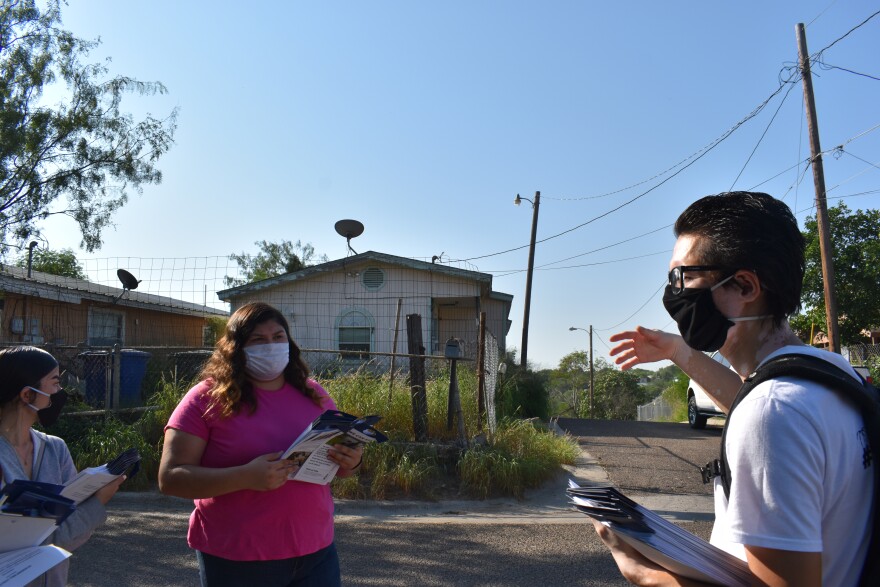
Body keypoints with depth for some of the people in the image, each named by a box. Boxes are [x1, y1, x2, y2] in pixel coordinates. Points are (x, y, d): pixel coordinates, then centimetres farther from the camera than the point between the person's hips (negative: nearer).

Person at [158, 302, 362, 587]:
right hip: (237, 562, -3)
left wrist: (350, 461, -10)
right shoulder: (207, 399, -8)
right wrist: (246, 477, -24)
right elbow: (170, 478, -11)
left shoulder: (313, 394, 5)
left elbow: (335, 464, 14)